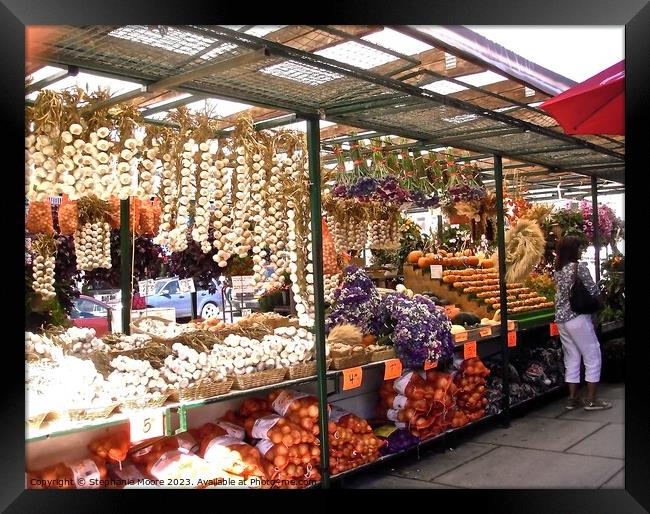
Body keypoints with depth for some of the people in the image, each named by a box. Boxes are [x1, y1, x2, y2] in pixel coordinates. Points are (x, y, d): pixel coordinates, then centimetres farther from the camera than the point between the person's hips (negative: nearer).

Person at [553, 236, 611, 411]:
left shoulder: (557, 271, 9)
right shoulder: (579, 267, -11)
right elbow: (594, 291, -9)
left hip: (561, 319, 7)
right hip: (577, 318, -7)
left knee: (571, 359, 13)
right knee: (592, 357, 4)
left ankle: (572, 398, 17)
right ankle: (591, 400, 6)